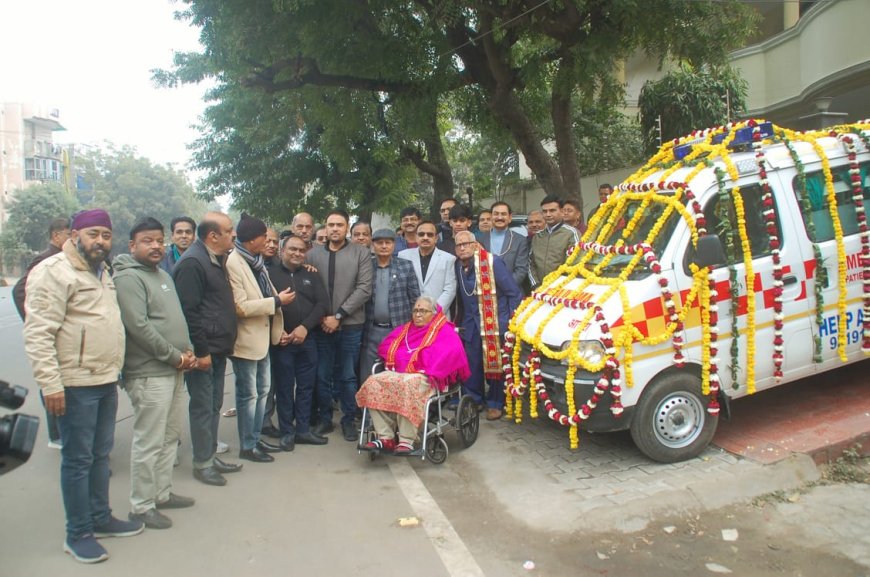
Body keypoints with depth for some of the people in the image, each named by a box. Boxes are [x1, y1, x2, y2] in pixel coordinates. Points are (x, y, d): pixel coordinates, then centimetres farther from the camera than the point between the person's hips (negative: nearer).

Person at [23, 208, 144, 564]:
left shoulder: (101, 272, 15)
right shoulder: (55, 271, -13)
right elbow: (37, 333, -18)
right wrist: (50, 384, -22)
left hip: (106, 381, 8)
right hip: (75, 384, -8)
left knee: (101, 454, 17)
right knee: (78, 459, 2)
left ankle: (100, 518, 31)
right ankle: (78, 534, 16)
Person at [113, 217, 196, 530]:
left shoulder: (163, 275, 17)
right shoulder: (128, 278, -12)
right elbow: (139, 327, -20)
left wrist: (188, 352, 4)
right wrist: (175, 356, -14)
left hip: (174, 370, 9)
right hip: (149, 374, -9)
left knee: (170, 437, 17)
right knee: (149, 443, -1)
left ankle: (162, 493, 30)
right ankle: (141, 506, 12)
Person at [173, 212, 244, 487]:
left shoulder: (216, 260, 14)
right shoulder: (192, 262, -16)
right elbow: (188, 311, -20)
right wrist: (201, 351, -20)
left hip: (218, 349, 9)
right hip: (204, 351, -9)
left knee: (214, 405, 16)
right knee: (203, 407, 1)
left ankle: (211, 456, 28)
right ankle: (202, 464, 13)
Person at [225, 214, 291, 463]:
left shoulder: (256, 261, 8)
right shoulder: (233, 263, -18)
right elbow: (240, 307, -23)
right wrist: (277, 301, -19)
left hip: (262, 337, 9)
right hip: (246, 339, -9)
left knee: (262, 390, 17)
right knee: (248, 394, 3)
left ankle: (256, 438, 30)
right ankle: (247, 446, 16)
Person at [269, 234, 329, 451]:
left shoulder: (311, 275, 12)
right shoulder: (270, 274, 2)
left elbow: (322, 304, 2)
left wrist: (305, 327, -11)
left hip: (307, 339, 3)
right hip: (281, 341, -3)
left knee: (306, 386, 9)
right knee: (284, 387, 5)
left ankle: (303, 430, 20)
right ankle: (286, 432, 15)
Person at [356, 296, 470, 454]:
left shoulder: (445, 331, 7)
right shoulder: (404, 329, 28)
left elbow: (453, 352, -12)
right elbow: (383, 347, 26)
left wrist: (426, 371, -20)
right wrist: (393, 361, 4)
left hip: (424, 378, -6)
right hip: (397, 373, 6)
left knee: (407, 385, -39)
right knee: (373, 382, -22)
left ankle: (407, 440, -33)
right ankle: (385, 437, -25)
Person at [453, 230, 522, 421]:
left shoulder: (492, 262, -15)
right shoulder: (458, 266, 1)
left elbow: (514, 293, -12)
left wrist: (511, 323, -11)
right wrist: (459, 320, 13)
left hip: (495, 324, -4)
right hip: (471, 325, 5)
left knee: (495, 364, 3)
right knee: (471, 365, 7)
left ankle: (496, 404, 17)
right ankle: (474, 400, 25)